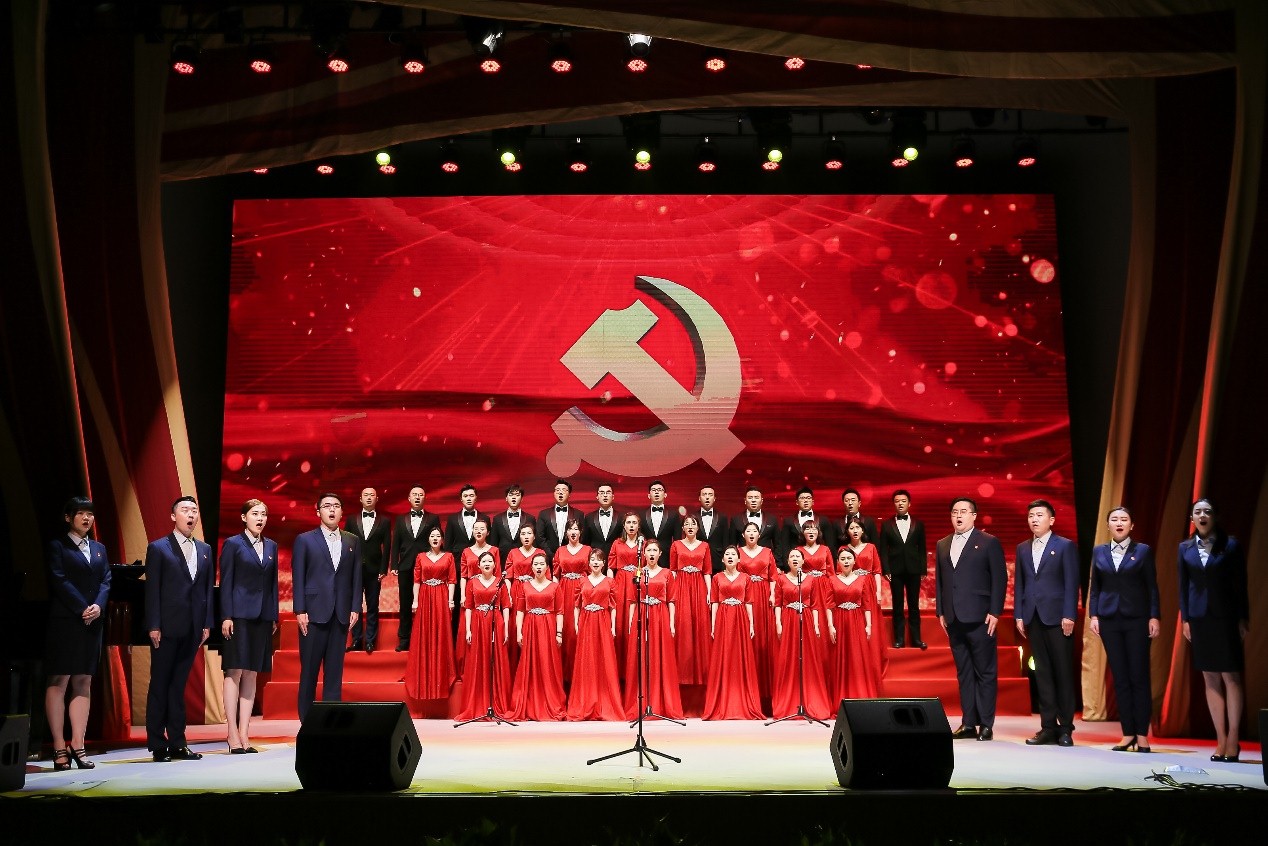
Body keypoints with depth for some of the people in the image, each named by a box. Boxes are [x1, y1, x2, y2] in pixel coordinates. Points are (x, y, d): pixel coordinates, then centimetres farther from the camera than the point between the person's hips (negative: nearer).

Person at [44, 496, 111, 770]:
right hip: (64, 622, -5)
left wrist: (98, 606, -10)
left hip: (92, 623, 5)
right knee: (58, 682, -4)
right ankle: (59, 747, -3)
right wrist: (83, 609, -16)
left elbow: (106, 581, 8)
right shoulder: (57, 547, 1)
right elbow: (59, 581, -9)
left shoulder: (99, 548, 17)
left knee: (83, 683, 4)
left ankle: (78, 745, 5)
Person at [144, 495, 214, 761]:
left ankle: (177, 743, 13)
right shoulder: (158, 548, 0)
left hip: (193, 629, 4)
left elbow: (208, 588, 11)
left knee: (179, 685, 9)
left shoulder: (205, 550, 13)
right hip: (167, 628, -4)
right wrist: (153, 626, -11)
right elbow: (152, 589, -5)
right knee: (160, 686, 2)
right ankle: (158, 746, 7)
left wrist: (207, 623, 4)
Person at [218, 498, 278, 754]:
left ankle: (244, 734, 8)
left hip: (262, 616, 5)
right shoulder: (232, 544, -1)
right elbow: (225, 582, -5)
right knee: (234, 672, -5)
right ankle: (233, 736, -2)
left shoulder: (271, 546, 13)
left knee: (251, 675, 5)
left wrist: (274, 617, 10)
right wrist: (226, 617, -11)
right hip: (239, 615, -5)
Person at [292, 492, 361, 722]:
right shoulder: (304, 540, 3)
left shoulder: (352, 541, 11)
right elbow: (298, 577, -1)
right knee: (309, 669, 2)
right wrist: (300, 610, -7)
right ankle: (307, 720, 9)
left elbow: (356, 577, 9)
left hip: (341, 614, 3)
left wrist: (355, 608, 1)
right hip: (313, 612, -2)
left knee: (335, 670, 5)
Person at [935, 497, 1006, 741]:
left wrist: (994, 612, -10)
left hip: (980, 619, -5)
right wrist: (941, 611, 9)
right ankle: (968, 723, 11)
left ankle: (986, 725, 4)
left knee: (985, 672, 0)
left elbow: (999, 579, -4)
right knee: (964, 673, 8)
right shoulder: (942, 545, 15)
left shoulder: (989, 543, 0)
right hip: (954, 619, 5)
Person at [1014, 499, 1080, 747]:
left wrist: (1069, 616, -12)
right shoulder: (1022, 548, 15)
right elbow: (1019, 584, 13)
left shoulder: (1066, 546, 1)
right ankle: (1048, 726, 9)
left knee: (1063, 672, 0)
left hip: (1057, 617, -4)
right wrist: (1019, 615, 5)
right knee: (1042, 673, 5)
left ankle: (1066, 728, 6)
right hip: (1033, 618, 4)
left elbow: (1071, 583, -5)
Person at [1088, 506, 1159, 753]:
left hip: (1136, 619, -2)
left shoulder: (1143, 551, 3)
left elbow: (1152, 587, 1)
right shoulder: (1099, 552, 11)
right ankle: (1128, 734, 8)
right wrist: (1093, 615, 2)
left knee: (1139, 677, -3)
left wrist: (1154, 617, -6)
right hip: (1109, 619, 3)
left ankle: (1142, 735, 2)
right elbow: (1094, 587, 11)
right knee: (1120, 678, 3)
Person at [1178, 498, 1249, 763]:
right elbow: (1183, 585, 9)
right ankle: (1221, 741, 10)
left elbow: (1240, 584, -1)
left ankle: (1233, 740, 3)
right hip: (1199, 617, 3)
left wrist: (1243, 618, -5)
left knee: (1231, 677, -2)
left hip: (1226, 616, -3)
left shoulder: (1230, 545, -1)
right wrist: (1185, 618, 4)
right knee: (1210, 679, 5)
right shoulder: (1185, 548, 7)